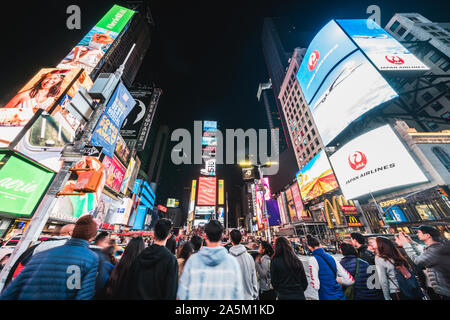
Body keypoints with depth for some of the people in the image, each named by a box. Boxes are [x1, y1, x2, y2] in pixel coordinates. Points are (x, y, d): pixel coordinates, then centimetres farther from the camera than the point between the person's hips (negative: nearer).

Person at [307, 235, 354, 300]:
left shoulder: (313, 260, -17)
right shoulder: (331, 257, 1)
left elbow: (316, 286, -18)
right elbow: (350, 280, 4)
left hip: (327, 297, -5)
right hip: (340, 296, 6)